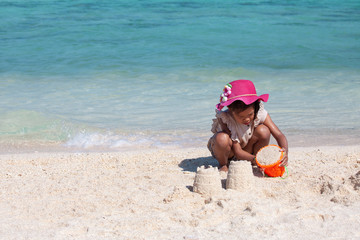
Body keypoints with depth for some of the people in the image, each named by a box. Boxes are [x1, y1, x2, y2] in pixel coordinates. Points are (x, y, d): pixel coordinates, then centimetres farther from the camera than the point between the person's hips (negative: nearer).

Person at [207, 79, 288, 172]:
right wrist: (254, 159, -47)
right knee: (222, 138, -38)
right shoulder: (226, 119, -32)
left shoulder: (260, 114, -23)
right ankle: (223, 165, -7)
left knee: (264, 131, -25)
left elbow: (279, 135, -23)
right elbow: (237, 152, -30)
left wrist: (284, 151, -44)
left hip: (246, 150, 3)